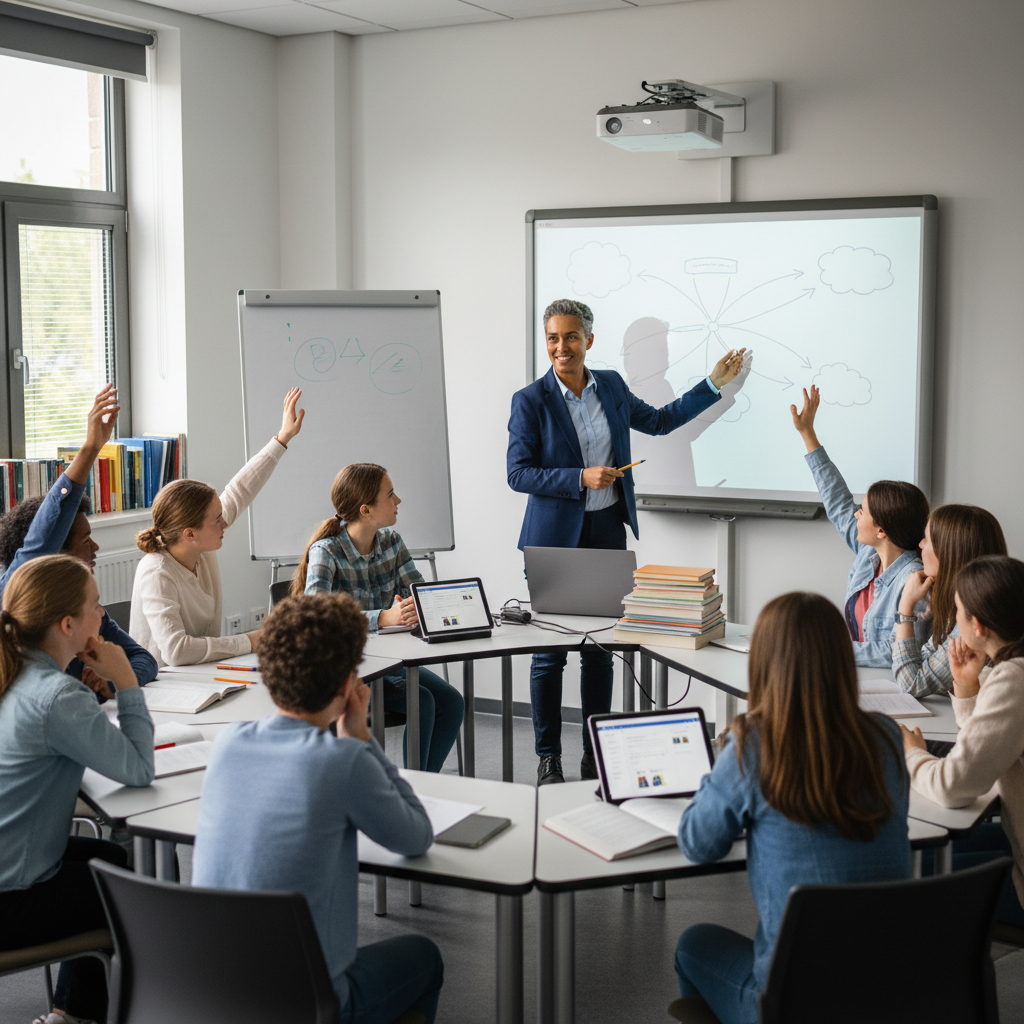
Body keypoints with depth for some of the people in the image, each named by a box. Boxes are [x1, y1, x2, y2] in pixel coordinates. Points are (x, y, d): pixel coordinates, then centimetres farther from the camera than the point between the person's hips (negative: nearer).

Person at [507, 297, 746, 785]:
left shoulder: (610, 385, 6)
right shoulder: (530, 400, -8)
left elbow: (658, 421, 20)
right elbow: (518, 474, -10)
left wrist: (714, 383, 19)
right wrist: (581, 478, -20)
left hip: (607, 531, 4)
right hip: (556, 536, -4)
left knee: (600, 647, 10)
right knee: (550, 650, 1)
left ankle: (596, 755, 21)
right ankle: (548, 758, 14)